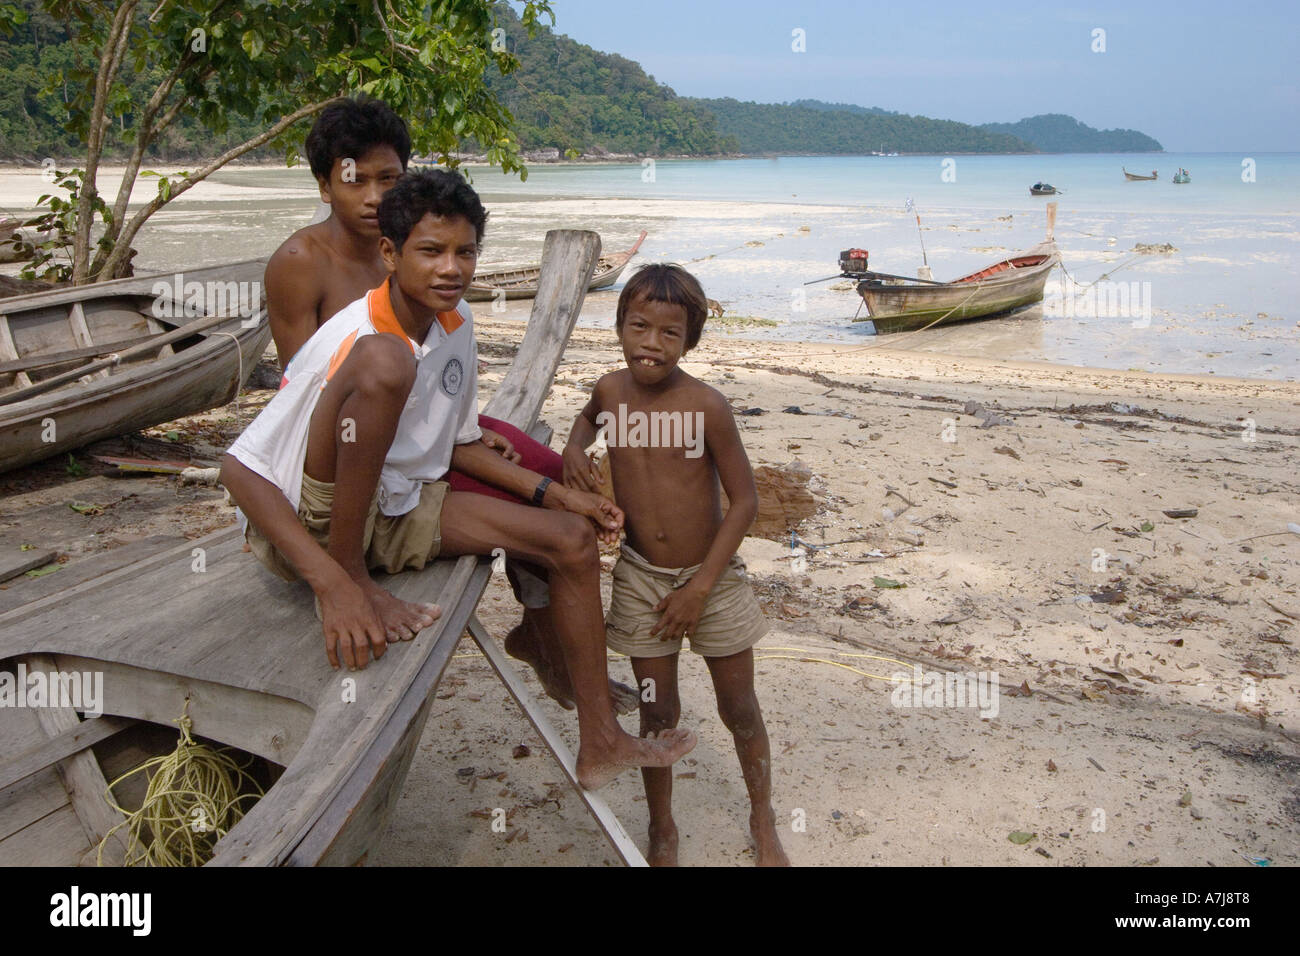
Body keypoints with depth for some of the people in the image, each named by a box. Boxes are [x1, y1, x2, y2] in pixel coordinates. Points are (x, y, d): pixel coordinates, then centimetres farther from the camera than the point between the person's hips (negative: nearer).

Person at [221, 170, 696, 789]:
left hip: (398, 512, 8)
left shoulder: (457, 324, -1)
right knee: (385, 363, -33)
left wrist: (549, 492, 6)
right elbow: (240, 469, -28)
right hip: (313, 527, -8)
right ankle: (353, 575, -20)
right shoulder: (351, 339, -26)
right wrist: (333, 582, -37)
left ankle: (599, 743, 11)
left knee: (572, 539, 2)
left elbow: (456, 442, 13)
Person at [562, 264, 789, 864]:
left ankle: (763, 818, 37)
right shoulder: (611, 391, -6)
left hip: (712, 576, -2)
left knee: (739, 709, 12)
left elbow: (744, 501, -15)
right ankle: (661, 828, 35)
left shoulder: (706, 405, -19)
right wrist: (573, 448, -2)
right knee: (657, 713, 12)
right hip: (640, 578, 3)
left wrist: (700, 587, -15)